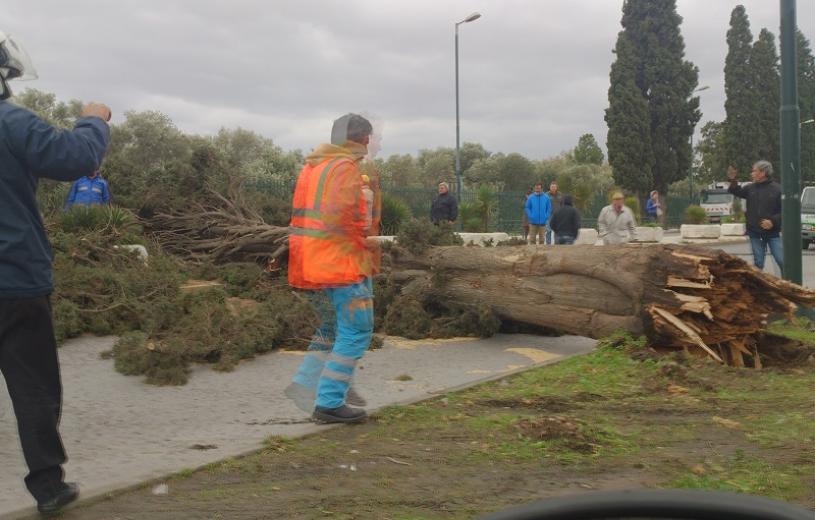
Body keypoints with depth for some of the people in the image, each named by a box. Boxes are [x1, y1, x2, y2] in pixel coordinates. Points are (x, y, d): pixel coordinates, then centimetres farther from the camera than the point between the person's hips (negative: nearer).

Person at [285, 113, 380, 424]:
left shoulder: (311, 166, 16)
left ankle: (305, 382, 13)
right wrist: (366, 247, -11)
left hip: (310, 266, 9)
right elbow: (340, 216, -23)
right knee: (355, 332, -2)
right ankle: (329, 402, -3)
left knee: (332, 326, 22)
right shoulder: (346, 168, -12)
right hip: (341, 263, -9)